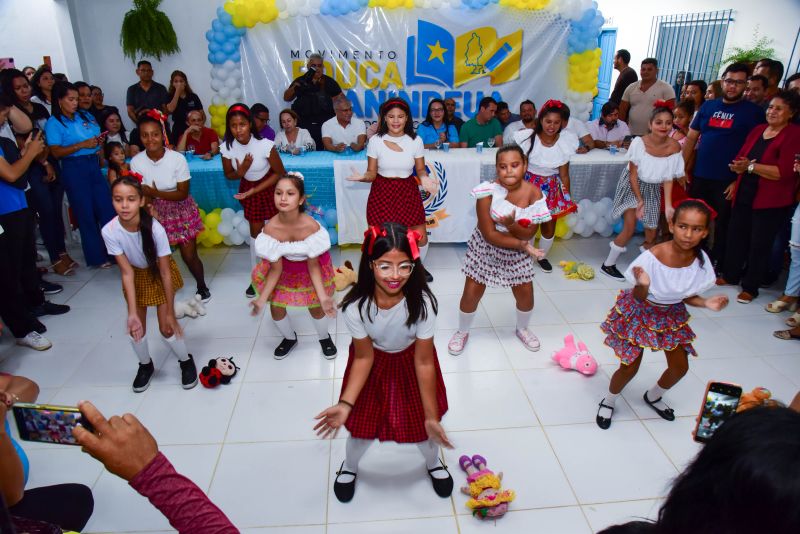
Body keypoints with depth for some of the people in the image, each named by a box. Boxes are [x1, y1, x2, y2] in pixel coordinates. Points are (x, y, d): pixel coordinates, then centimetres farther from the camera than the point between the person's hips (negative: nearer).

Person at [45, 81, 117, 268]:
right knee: (86, 213, 3)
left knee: (107, 207, 3)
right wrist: (82, 145, -19)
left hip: (94, 165, 5)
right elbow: (56, 152, -13)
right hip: (74, 169, -5)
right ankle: (97, 256, 13)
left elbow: (98, 136, 22)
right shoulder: (54, 123, -5)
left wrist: (99, 141, -1)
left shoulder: (86, 116, 10)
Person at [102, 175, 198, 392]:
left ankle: (186, 361, 24)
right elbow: (127, 272, -22)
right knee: (135, 327, 3)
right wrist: (132, 313, -28)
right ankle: (146, 365, 33)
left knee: (166, 327, -6)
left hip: (158, 270, -2)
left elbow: (165, 272, -26)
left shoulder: (155, 229, -35)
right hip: (135, 274, 3)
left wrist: (170, 312, -20)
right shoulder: (109, 231, -28)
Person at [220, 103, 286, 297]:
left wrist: (255, 190, -22)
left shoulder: (265, 145, -31)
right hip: (248, 188, 3)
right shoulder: (226, 147, -19)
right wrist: (240, 172, -26)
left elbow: (280, 173, -19)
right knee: (255, 231, 12)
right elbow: (228, 174, -2)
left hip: (270, 187, -3)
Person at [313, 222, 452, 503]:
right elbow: (363, 357, -18)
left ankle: (433, 463, 50)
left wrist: (431, 416, -17)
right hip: (374, 363, 0)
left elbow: (423, 361, -23)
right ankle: (349, 467, 47)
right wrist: (346, 404, -27)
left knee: (422, 424, 10)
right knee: (361, 425, 8)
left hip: (410, 361, 0)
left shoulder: (422, 302, -34)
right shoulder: (355, 306, -33)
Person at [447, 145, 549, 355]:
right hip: (485, 249, -2)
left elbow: (529, 233, -16)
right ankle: (462, 332, 32)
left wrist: (511, 225, -36)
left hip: (516, 254, 3)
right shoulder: (488, 191, -25)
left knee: (526, 295, 12)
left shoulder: (534, 193, -17)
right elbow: (489, 235, -25)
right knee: (471, 294, 3)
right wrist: (522, 245, -23)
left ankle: (522, 329, 45)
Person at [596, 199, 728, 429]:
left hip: (671, 315, 5)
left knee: (680, 367, 12)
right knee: (629, 367, 2)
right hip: (639, 312, -5)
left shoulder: (701, 260, -19)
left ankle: (653, 396, 44)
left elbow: (686, 295, -3)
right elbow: (639, 299, -21)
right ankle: (608, 402, 32)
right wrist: (643, 286, -43)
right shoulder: (652, 257, -32)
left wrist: (706, 303, -21)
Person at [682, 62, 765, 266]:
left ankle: (718, 264, 21)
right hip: (700, 176, 3)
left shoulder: (753, 112, -2)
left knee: (722, 225, 8)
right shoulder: (708, 106, 8)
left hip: (727, 181, -3)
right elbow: (691, 138, 10)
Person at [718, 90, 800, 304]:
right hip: (745, 195, 6)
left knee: (759, 244, 3)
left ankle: (750, 287, 15)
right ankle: (730, 275, 31)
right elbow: (741, 158, 14)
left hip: (771, 202, -6)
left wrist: (750, 166, -20)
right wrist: (737, 181, -2)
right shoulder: (758, 130, 9)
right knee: (736, 236, 14)